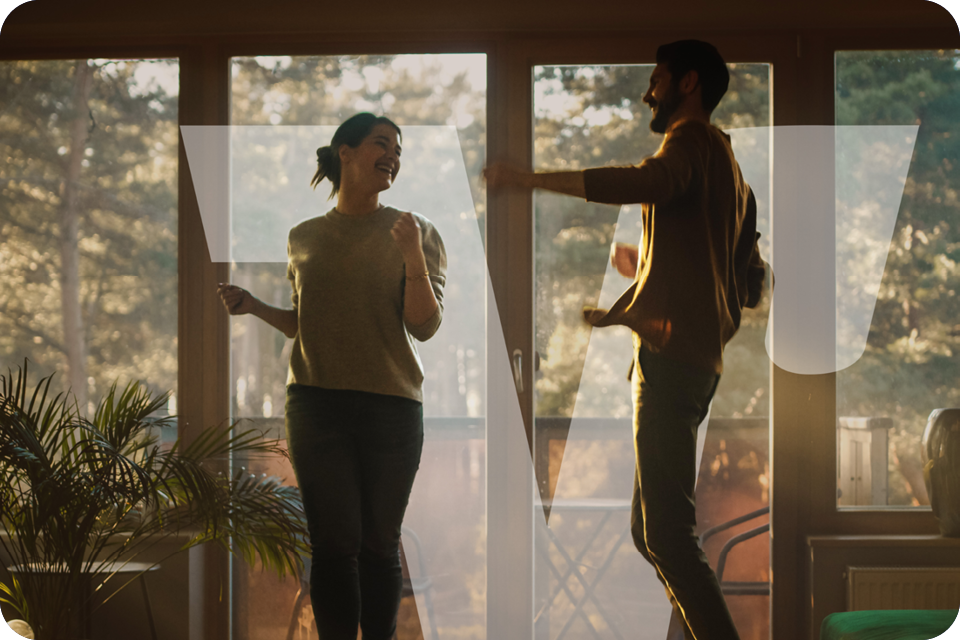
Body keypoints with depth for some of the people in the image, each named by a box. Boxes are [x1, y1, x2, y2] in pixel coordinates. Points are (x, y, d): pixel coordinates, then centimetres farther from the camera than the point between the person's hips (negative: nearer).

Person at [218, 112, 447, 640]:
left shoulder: (415, 232, 5)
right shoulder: (305, 238, 11)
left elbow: (424, 327, -4)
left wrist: (413, 257, -18)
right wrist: (254, 308, 5)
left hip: (391, 405, -1)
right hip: (317, 404, 1)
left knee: (379, 544, 1)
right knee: (334, 544, -3)